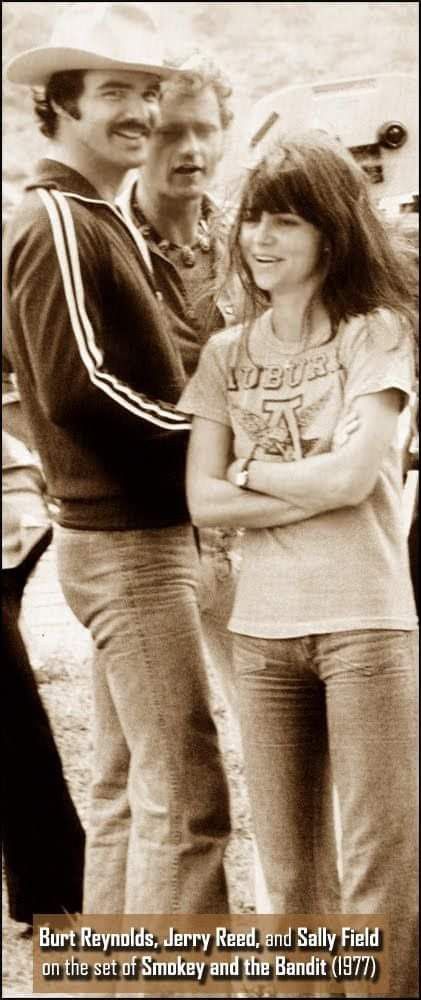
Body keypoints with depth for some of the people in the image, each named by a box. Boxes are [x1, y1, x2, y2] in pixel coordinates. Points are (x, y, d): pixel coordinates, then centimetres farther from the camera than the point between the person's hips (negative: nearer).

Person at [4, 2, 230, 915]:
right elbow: (78, 388, -21)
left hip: (132, 532, 10)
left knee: (129, 787, 13)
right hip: (126, 540, -10)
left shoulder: (102, 222, 18)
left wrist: (191, 442, 4)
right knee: (185, 794, -10)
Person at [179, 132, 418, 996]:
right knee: (286, 871, 11)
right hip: (262, 630, 4)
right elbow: (203, 500, 0)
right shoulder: (226, 354, 9)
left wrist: (253, 471, 0)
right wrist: (315, 492, -9)